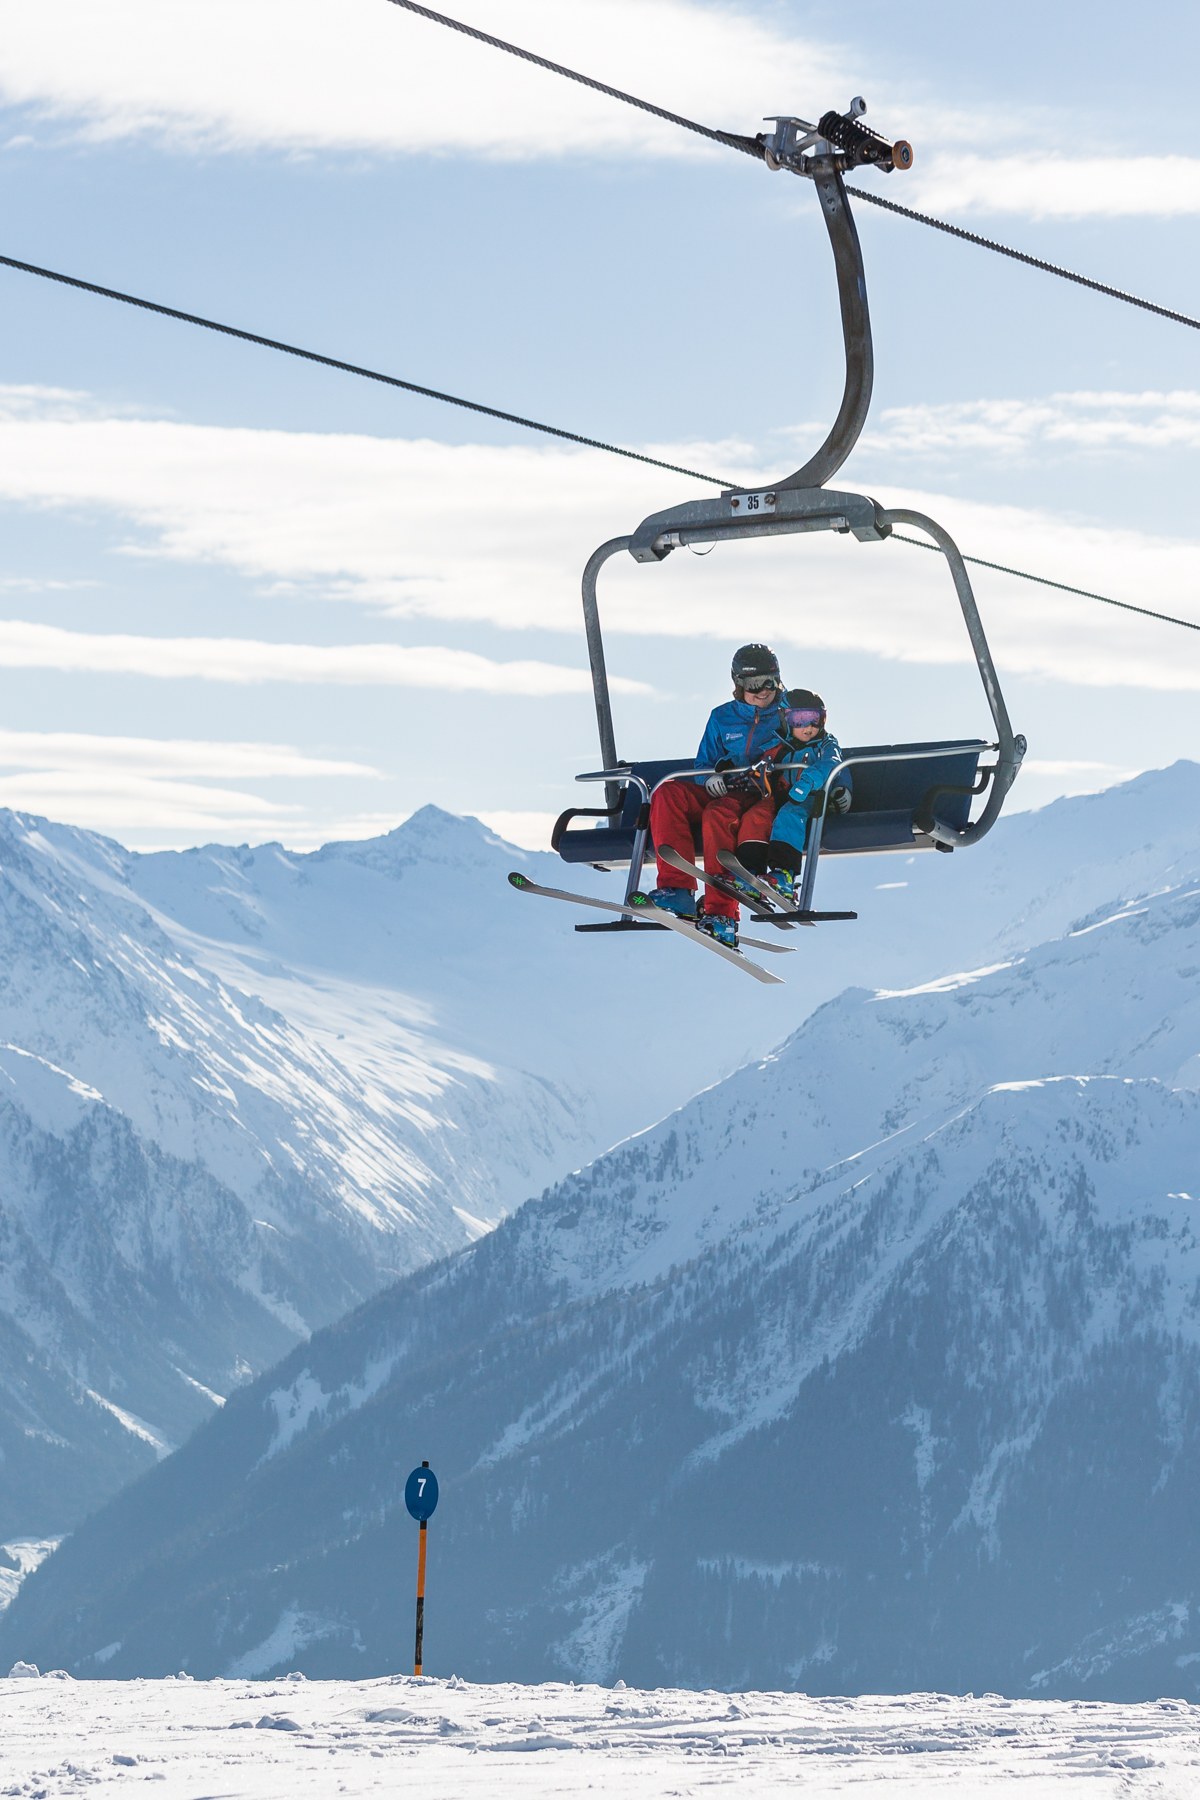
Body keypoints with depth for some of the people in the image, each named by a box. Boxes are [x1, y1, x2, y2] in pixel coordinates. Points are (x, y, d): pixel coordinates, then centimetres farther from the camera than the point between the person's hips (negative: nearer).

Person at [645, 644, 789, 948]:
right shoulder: (722, 718, 20)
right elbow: (703, 763, 20)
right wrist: (710, 777, -5)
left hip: (764, 798, -5)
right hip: (724, 794, 5)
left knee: (718, 814, -38)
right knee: (668, 794, -23)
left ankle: (721, 913, -47)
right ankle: (676, 890, -35)